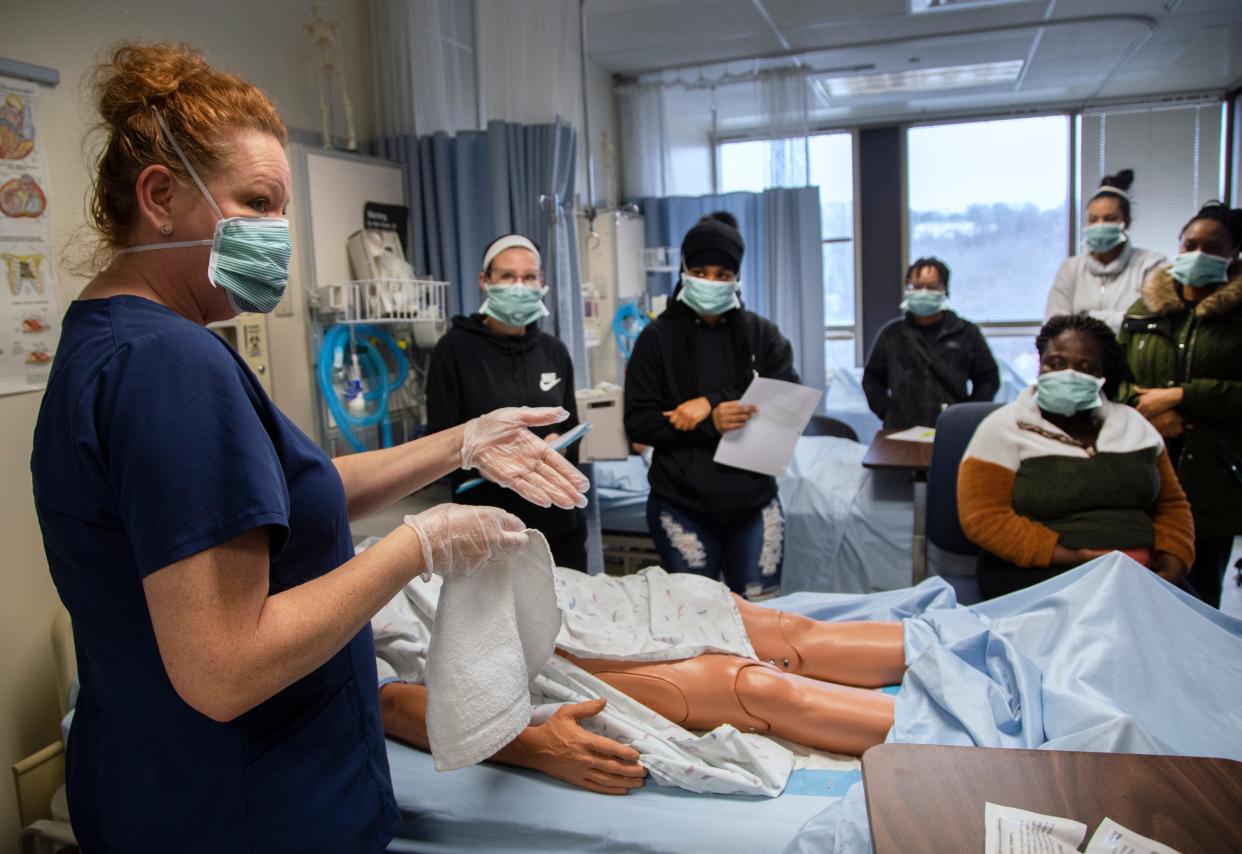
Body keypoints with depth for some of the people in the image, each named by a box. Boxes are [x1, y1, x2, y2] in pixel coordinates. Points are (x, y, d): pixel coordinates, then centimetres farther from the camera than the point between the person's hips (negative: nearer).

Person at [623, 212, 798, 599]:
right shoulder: (658, 337, 1)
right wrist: (711, 425, -18)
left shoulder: (762, 334, 5)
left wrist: (715, 403, -16)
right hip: (682, 506, -1)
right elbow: (638, 423, -5)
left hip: (754, 502, 2)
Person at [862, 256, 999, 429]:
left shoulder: (966, 333, 8)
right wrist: (887, 412, 3)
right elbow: (872, 378, 16)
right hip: (901, 430, 1)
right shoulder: (891, 334, 10)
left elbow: (989, 378, 11)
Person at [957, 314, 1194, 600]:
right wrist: (1072, 559, -17)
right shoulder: (1004, 429, 0)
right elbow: (984, 518, -10)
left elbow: (1171, 505, 21)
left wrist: (1172, 565, 0)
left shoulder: (1133, 425, 17)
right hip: (1040, 578, -5)